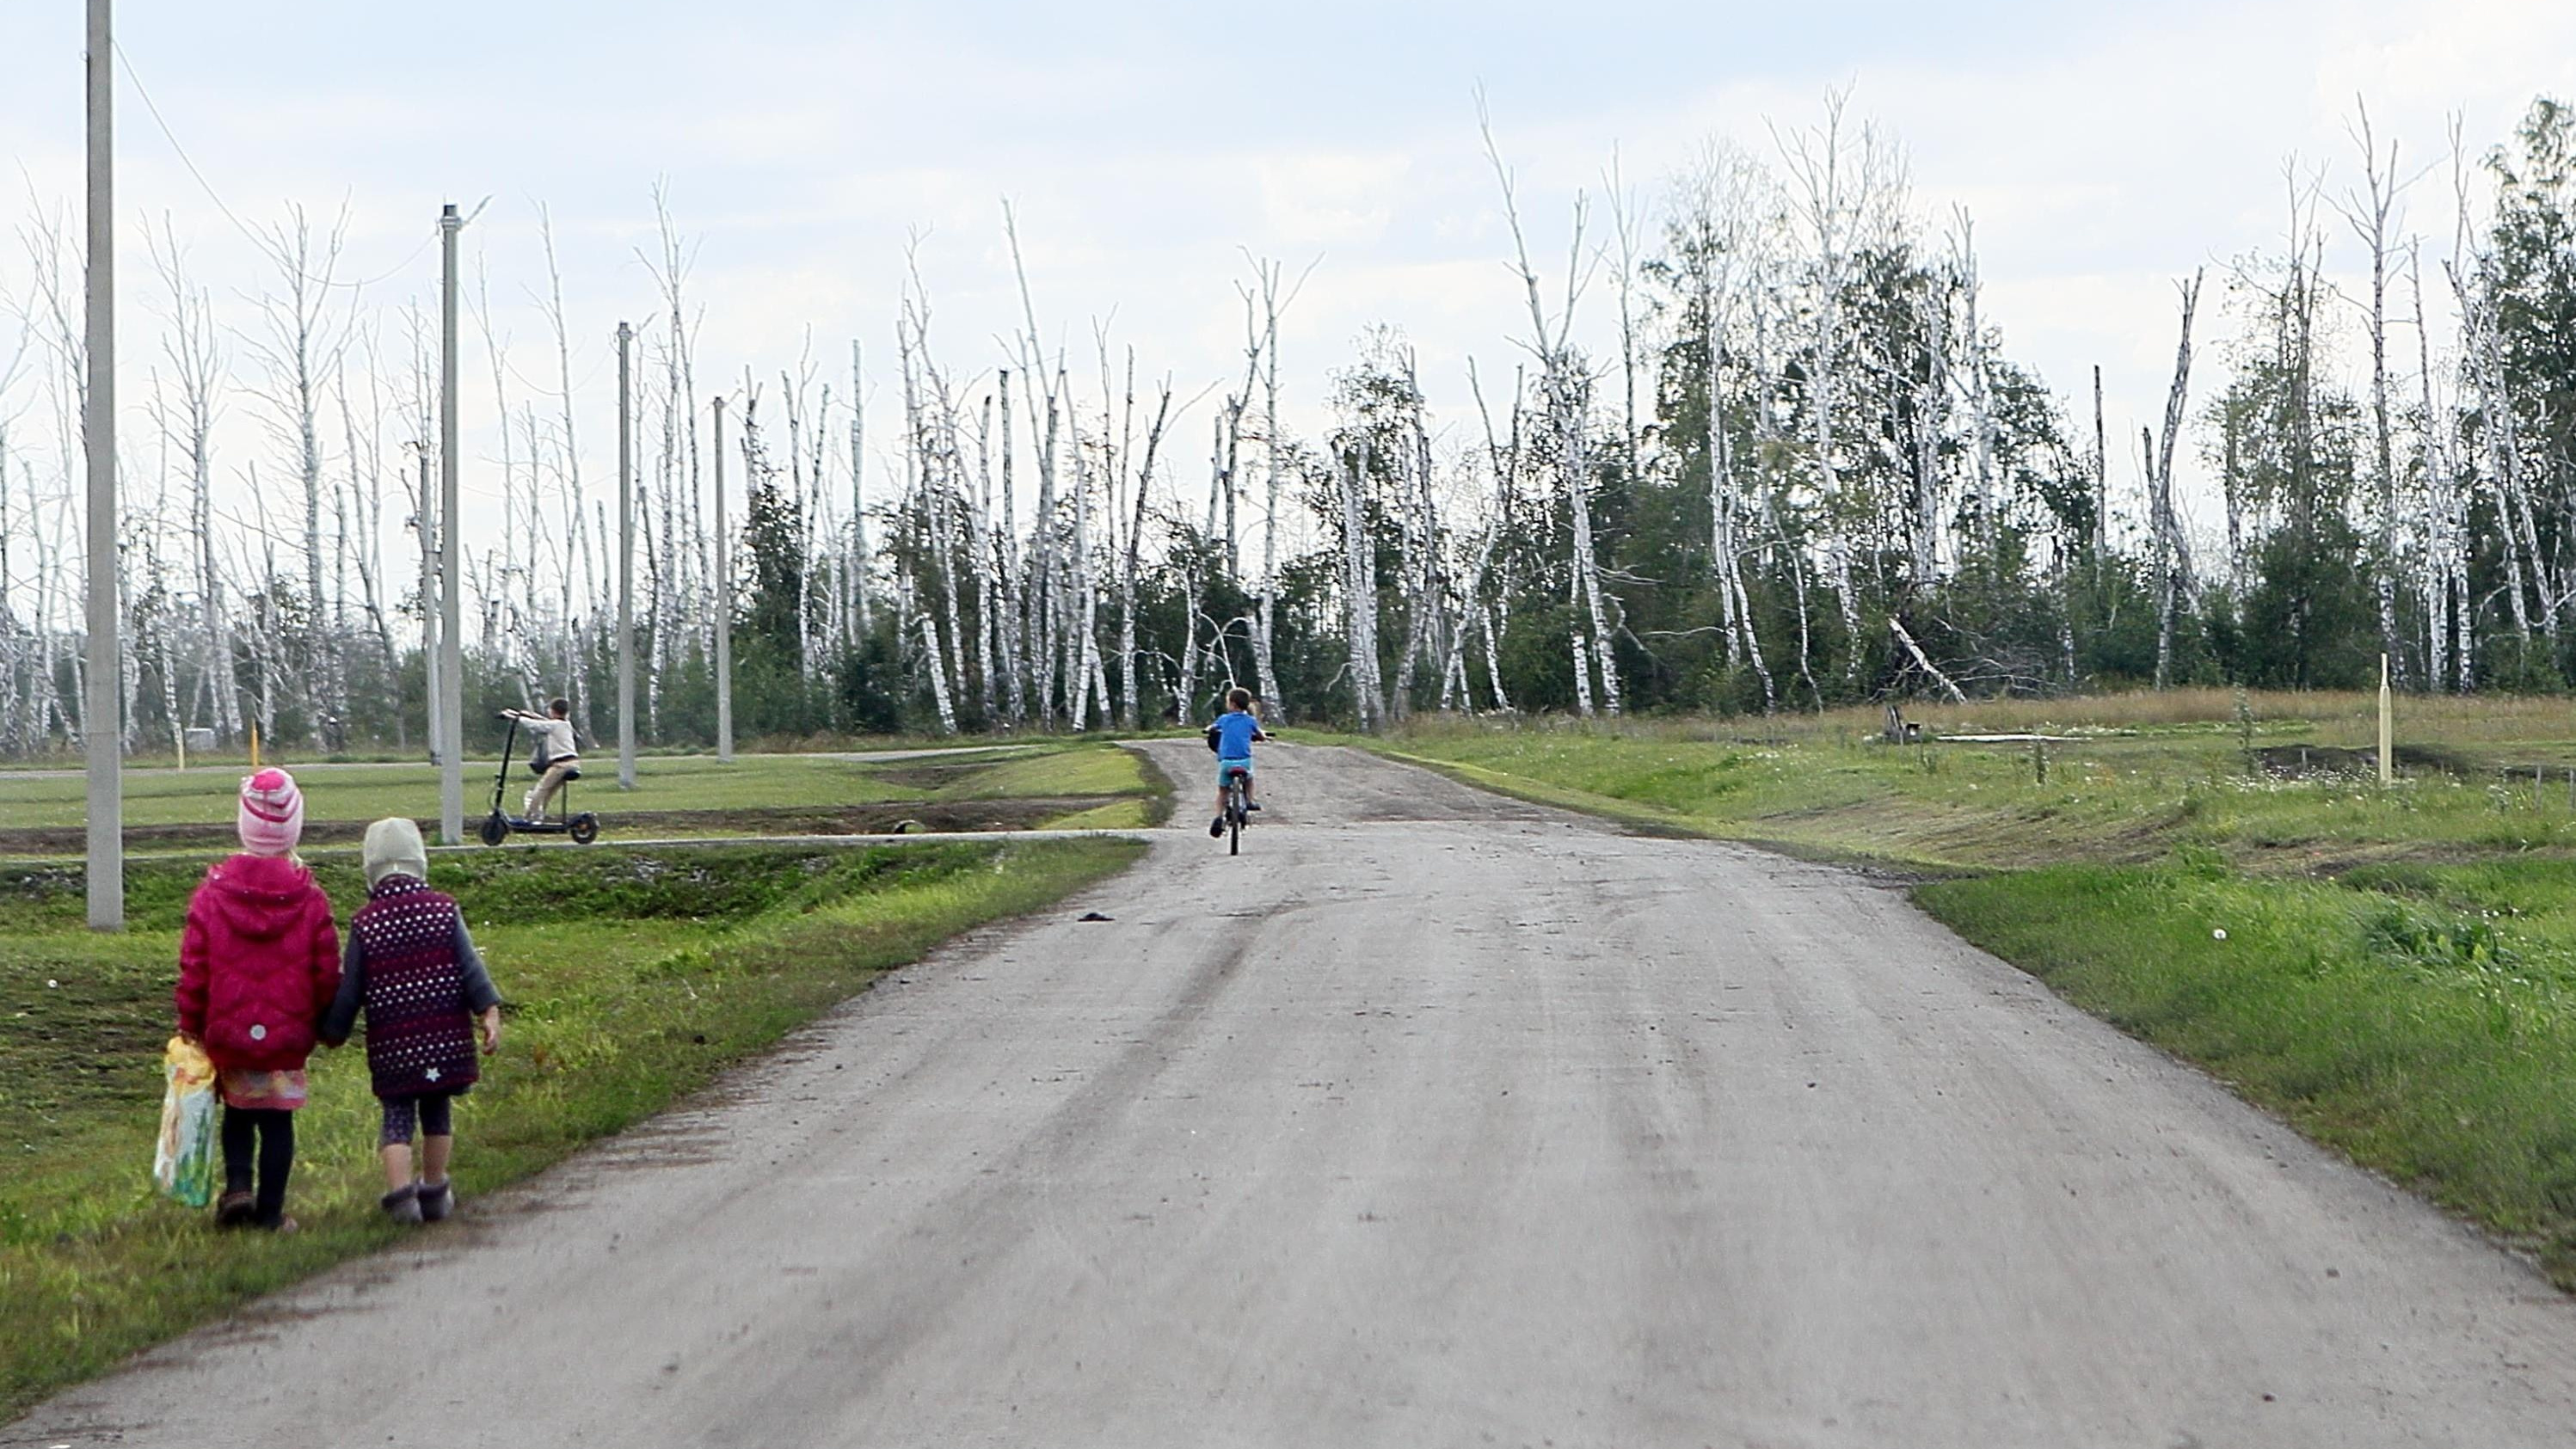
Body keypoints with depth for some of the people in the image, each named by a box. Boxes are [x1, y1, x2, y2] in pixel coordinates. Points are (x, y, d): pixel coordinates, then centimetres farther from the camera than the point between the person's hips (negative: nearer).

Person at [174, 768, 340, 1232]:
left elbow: (194, 968, -4)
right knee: (277, 1120, 7)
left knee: (237, 1111, 19)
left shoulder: (211, 894, -6)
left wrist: (190, 1025, 6)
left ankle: (238, 1185, 1)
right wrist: (325, 1024, 13)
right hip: (287, 1035, -1)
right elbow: (327, 972, -2)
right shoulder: (309, 899, -6)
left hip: (227, 1033, 1)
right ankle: (270, 1212, 8)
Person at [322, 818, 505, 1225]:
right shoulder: (445, 910, -2)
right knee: (438, 1112, 15)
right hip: (445, 1035, 1)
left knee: (397, 1115, 5)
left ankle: (400, 1191, -11)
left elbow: (349, 989, 1)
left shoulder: (364, 922, -4)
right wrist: (490, 1013, -5)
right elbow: (470, 967, -7)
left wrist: (333, 1034, 13)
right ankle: (435, 1191, 24)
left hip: (391, 1043, -1)